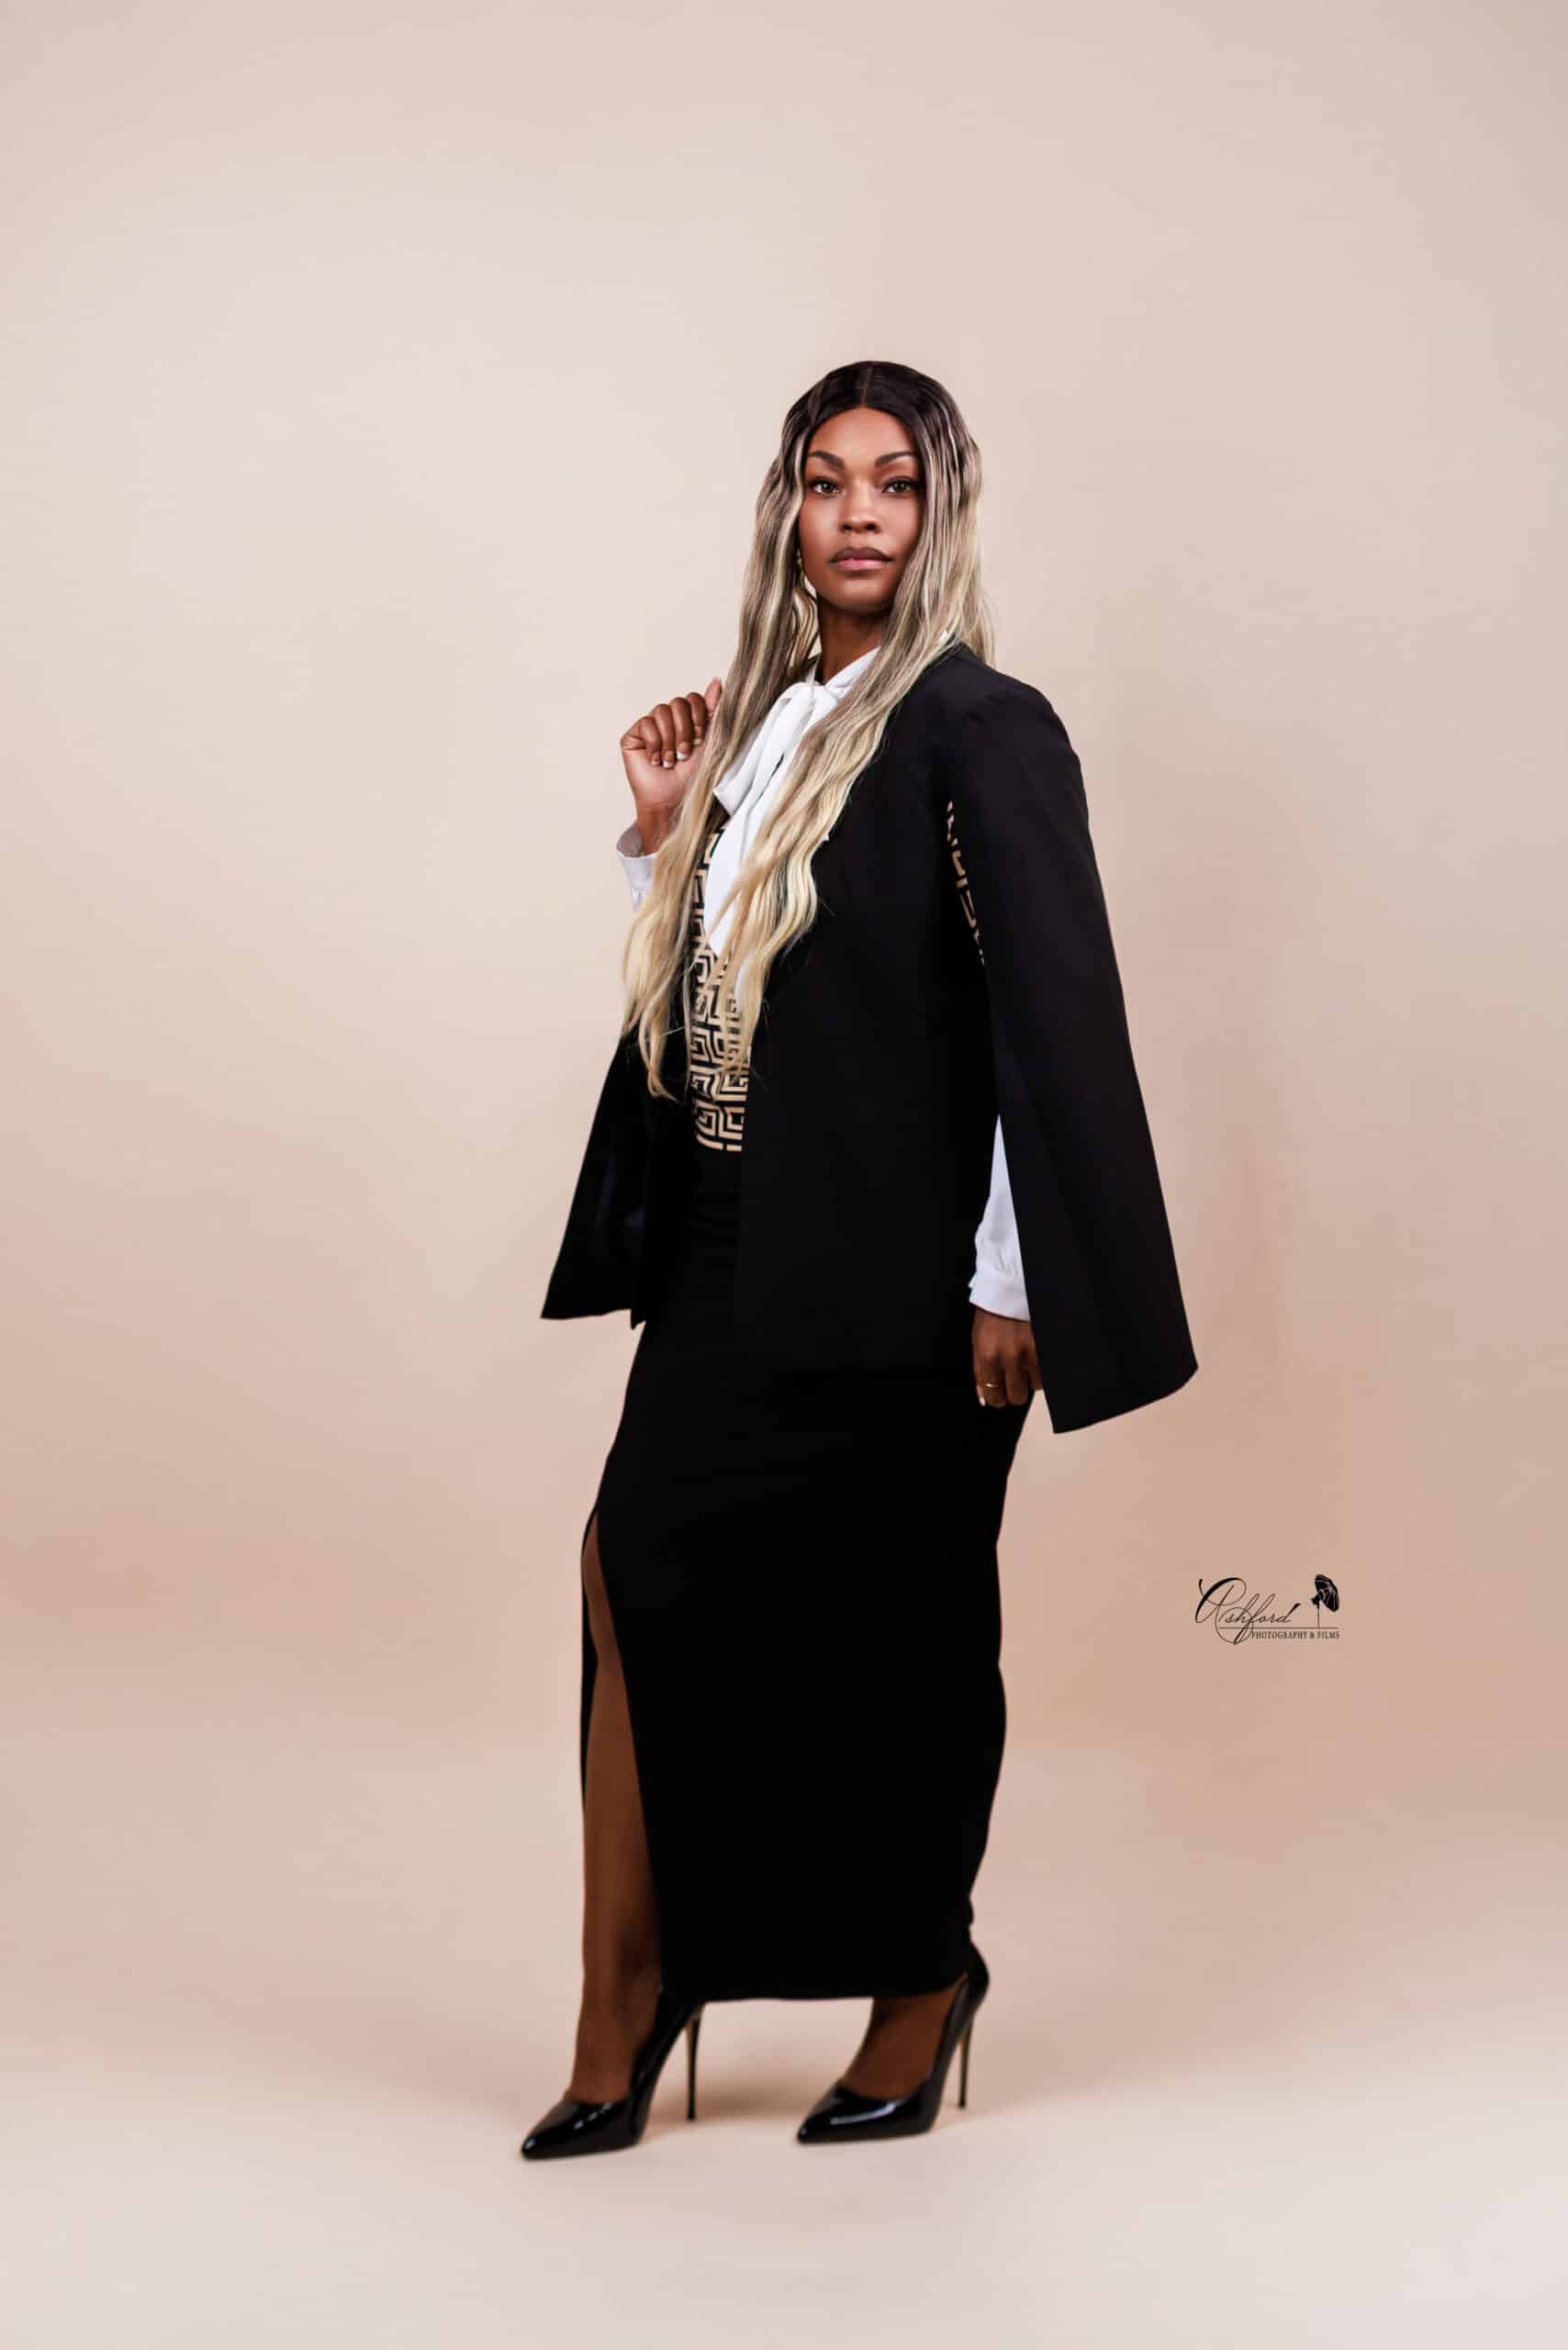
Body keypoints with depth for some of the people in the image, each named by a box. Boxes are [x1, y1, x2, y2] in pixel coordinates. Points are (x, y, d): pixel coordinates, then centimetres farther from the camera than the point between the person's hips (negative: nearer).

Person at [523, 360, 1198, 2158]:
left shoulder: (979, 730, -9)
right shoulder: (766, 721, 12)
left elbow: (1055, 1015, -13)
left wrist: (1013, 1288, -15)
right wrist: (662, 833, 3)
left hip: (886, 1272, -6)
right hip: (733, 1255, 7)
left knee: (893, 1632, 4)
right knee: (641, 1575, -1)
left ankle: (922, 1977, 25)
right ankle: (622, 2026, 7)